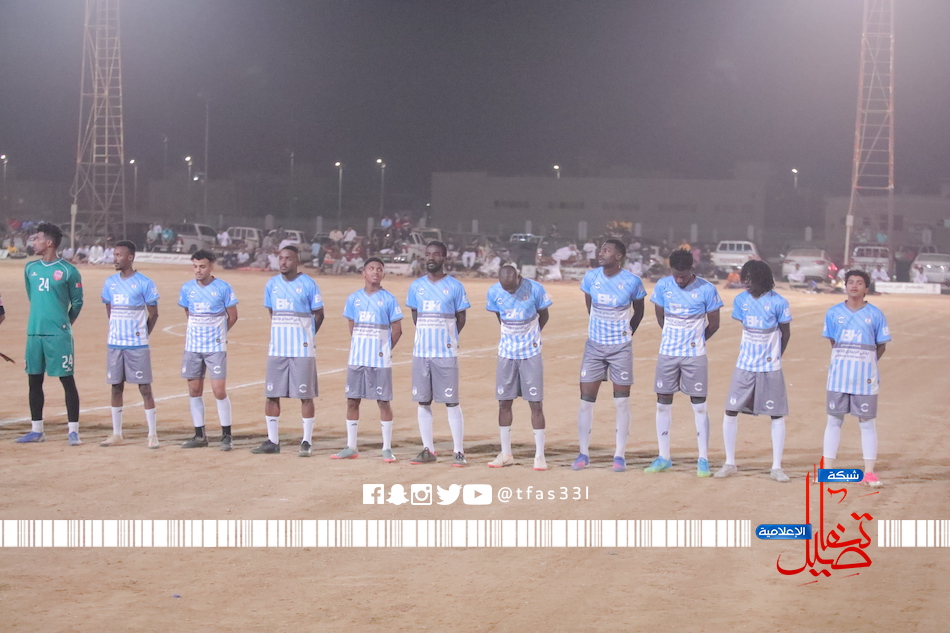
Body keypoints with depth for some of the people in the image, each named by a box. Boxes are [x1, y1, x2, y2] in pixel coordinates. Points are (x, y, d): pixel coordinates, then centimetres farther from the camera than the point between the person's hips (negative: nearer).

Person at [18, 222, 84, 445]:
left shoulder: (68, 271, -6)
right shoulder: (30, 268, 9)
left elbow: (77, 302, 2)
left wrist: (64, 325, 5)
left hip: (58, 335, -6)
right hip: (34, 333, 6)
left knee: (67, 380, -4)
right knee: (34, 380, 9)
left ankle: (73, 430, -1)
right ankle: (37, 430, 18)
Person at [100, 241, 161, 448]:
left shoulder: (144, 283, -7)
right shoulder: (110, 282, 7)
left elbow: (153, 314, -1)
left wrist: (142, 335, 4)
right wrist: (117, 331, 13)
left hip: (137, 346, -5)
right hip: (114, 344, 5)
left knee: (145, 387, -3)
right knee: (116, 387, 8)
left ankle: (153, 434, 2)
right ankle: (116, 435, 15)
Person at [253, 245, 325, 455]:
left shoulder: (308, 284, -5)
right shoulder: (272, 284, 8)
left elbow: (318, 314, 2)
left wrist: (306, 336, 2)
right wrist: (279, 334, 10)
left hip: (302, 350, -4)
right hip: (277, 349, 4)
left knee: (305, 396, -1)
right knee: (272, 395, 4)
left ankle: (306, 442, 5)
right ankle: (272, 441, 13)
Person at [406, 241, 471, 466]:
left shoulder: (455, 287, -2)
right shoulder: (416, 286, 8)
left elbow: (461, 318, 5)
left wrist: (448, 339, 5)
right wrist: (427, 336, 11)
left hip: (446, 353, -4)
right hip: (421, 352, 4)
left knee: (452, 402, -3)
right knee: (423, 402, 5)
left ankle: (458, 451, 2)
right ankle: (428, 450, 13)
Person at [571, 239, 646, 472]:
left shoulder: (632, 282, -10)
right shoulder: (591, 278, -3)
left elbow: (638, 311, 6)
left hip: (621, 348, -2)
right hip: (594, 346, 2)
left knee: (622, 402, 1)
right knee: (586, 399, 0)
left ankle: (620, 455, 8)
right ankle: (583, 454, 10)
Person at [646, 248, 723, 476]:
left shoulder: (706, 290, -9)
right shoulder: (662, 286, -2)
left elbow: (714, 323, 1)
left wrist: (696, 341, 10)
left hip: (695, 355, -3)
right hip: (667, 354, 3)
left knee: (699, 407, -1)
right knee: (663, 403, 5)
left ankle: (703, 460, 5)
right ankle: (663, 457, 15)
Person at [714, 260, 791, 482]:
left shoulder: (778, 302, -10)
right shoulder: (741, 301, -1)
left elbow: (786, 333, 1)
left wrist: (776, 356, 8)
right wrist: (750, 351, 8)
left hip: (770, 368, -3)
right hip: (744, 366, 3)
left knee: (777, 416, 1)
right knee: (730, 412, 0)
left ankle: (777, 467, 10)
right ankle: (730, 463, 12)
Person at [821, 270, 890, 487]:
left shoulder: (875, 314, -2)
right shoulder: (834, 313, 3)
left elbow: (881, 346, 4)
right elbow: (833, 342, 11)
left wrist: (865, 364, 1)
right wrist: (843, 362, 4)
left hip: (865, 377, -2)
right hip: (838, 375, 2)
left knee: (867, 422, 3)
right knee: (834, 420, 6)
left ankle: (869, 472, 6)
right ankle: (827, 469, 11)